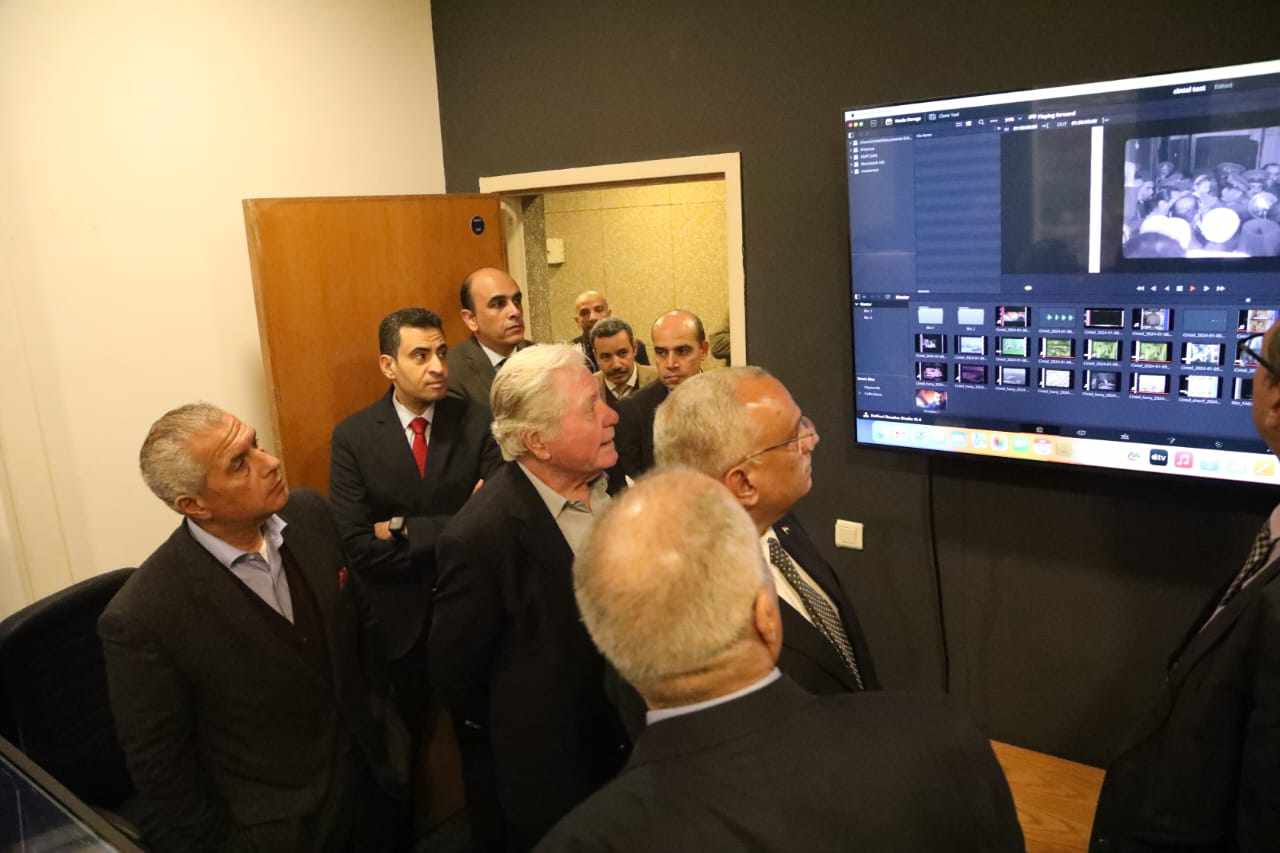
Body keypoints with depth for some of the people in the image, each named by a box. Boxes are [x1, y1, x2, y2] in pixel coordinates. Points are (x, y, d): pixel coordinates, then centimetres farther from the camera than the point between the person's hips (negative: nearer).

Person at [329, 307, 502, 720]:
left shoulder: (478, 421, -10)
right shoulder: (352, 437, -10)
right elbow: (358, 547, -17)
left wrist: (404, 528, -19)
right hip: (398, 620, 0)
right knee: (408, 735, 21)